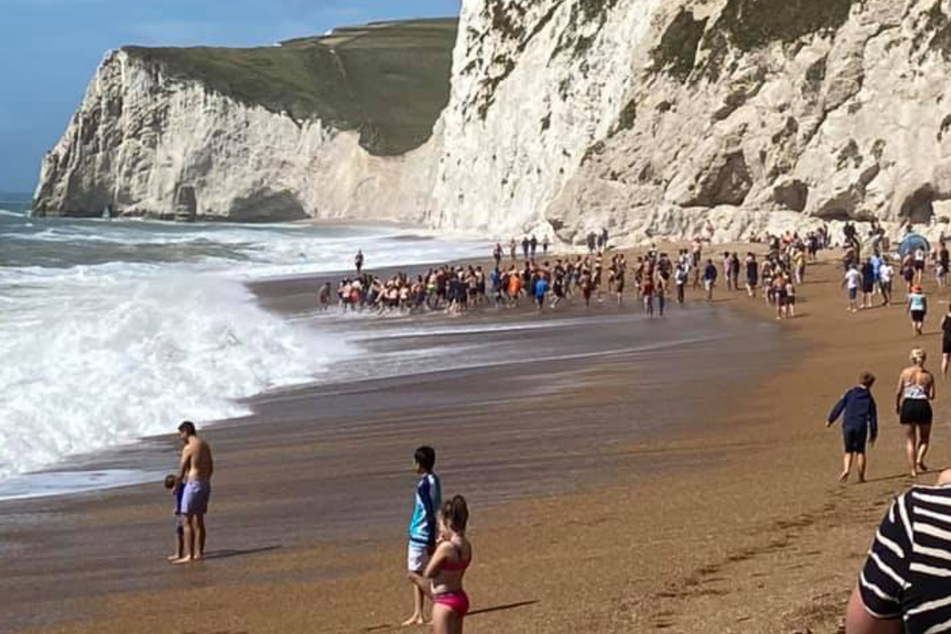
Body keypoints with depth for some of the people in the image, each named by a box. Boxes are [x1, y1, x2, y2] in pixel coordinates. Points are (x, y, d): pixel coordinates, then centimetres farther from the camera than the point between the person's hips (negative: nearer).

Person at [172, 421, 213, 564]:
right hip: (205, 484, 9)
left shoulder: (188, 448, -14)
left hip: (193, 484, -9)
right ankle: (199, 553, 17)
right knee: (199, 520, 14)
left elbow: (182, 470, -11)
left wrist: (176, 486, 3)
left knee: (187, 521, -4)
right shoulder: (205, 446, 11)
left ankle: (189, 555, -7)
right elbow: (211, 468, 16)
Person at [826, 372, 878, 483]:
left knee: (849, 451, 13)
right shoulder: (869, 398, 4)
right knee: (860, 451, 10)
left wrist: (830, 420, 12)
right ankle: (861, 476, 10)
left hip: (848, 425, 1)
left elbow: (839, 407, 4)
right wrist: (873, 434, 12)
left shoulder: (850, 394, 5)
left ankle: (846, 469, -11)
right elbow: (872, 417, 6)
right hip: (861, 427, -1)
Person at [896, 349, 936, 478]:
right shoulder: (928, 375, 0)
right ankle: (919, 459, -9)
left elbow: (899, 392, 0)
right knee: (924, 439, 16)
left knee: (910, 440, 11)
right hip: (923, 405, 0)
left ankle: (913, 469, 5)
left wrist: (897, 405, 16)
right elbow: (931, 396, -3)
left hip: (908, 406, 1)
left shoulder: (905, 372, 0)